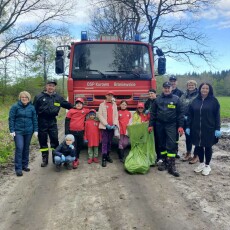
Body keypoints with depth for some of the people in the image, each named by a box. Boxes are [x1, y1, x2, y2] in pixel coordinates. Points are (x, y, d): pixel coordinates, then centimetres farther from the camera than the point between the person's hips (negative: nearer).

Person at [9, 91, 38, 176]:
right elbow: (11, 119, -3)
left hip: (28, 131, 3)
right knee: (19, 148, -10)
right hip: (18, 131, -3)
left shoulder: (32, 107, 4)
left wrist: (35, 130, 2)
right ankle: (18, 168, -4)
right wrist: (12, 130, -8)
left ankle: (25, 165, 24)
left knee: (26, 148, 11)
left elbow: (34, 120, 7)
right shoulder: (15, 107, -3)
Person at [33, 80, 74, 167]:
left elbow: (67, 104, 20)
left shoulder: (58, 97, 10)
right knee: (43, 141, 6)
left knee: (55, 140, -1)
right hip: (42, 122, -1)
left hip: (52, 122, 2)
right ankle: (45, 159, 17)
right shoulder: (39, 97, 2)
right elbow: (34, 110, 1)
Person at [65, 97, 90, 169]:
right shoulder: (71, 111, -3)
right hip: (72, 132, -3)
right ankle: (75, 161, 2)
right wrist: (67, 132, -7)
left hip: (81, 132, 3)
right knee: (73, 146, -3)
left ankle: (77, 158, 30)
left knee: (80, 146, 12)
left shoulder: (85, 111, 3)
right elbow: (67, 121, -2)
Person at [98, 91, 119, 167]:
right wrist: (106, 124, -12)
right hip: (104, 126, -3)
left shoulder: (114, 105, 15)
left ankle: (107, 155, 21)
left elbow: (116, 115, 8)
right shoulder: (102, 104, 5)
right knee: (104, 142, -7)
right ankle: (104, 159, -6)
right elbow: (100, 115, -3)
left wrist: (115, 124, -7)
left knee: (110, 142, 9)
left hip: (112, 126, 3)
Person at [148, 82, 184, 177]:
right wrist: (151, 125, 3)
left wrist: (180, 126, -6)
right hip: (159, 125, 3)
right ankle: (164, 161, 23)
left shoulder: (176, 99, 2)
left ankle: (171, 165, -4)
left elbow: (180, 113, 0)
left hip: (171, 125, -3)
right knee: (161, 144, 10)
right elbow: (153, 113, 8)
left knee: (171, 145, -8)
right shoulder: (158, 99, 7)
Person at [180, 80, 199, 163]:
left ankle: (196, 155, 15)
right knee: (187, 137, 15)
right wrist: (183, 116, -3)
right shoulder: (184, 95, 9)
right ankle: (188, 154, 30)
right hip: (185, 120, 5)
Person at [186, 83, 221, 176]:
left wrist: (217, 129, -10)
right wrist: (188, 127, 2)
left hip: (209, 129, -3)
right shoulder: (195, 101, 5)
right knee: (199, 146, 10)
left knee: (208, 147, 8)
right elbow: (190, 115, 6)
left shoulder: (213, 101, -4)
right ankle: (201, 163, 28)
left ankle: (207, 165, 23)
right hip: (196, 129, 3)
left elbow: (217, 116, -5)